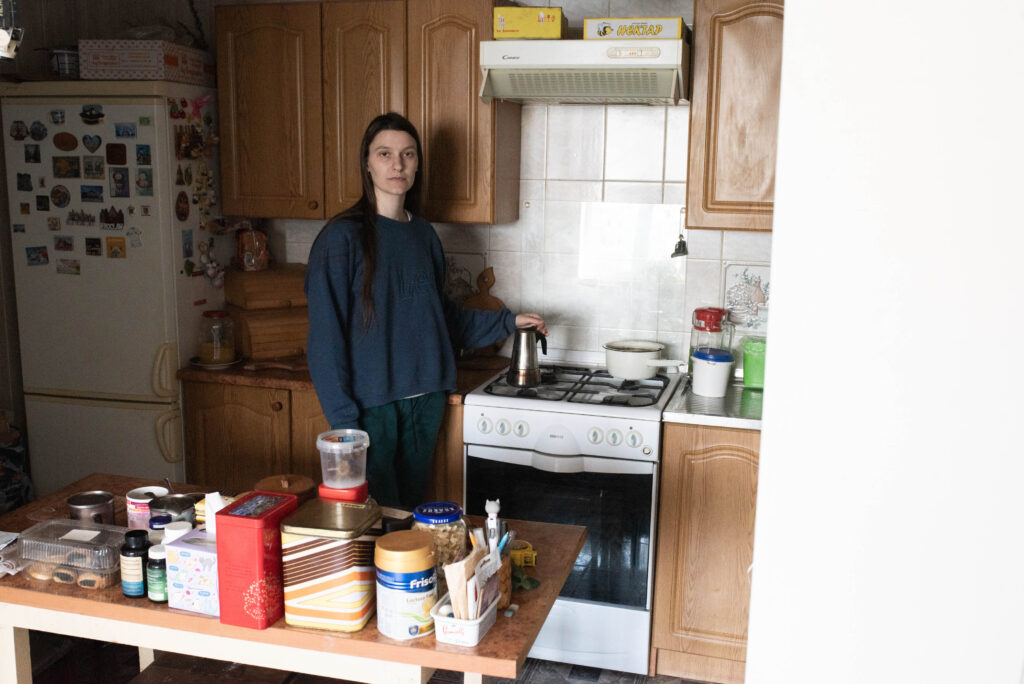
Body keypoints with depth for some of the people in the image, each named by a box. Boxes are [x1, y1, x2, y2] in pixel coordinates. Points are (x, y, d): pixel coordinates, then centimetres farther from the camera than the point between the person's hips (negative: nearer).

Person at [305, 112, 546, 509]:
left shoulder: (423, 234, 9)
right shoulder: (343, 237, -9)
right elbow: (326, 339, -11)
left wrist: (508, 322, 16)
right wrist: (344, 423, -16)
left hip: (425, 401, 6)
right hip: (371, 403, -5)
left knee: (411, 510, 15)